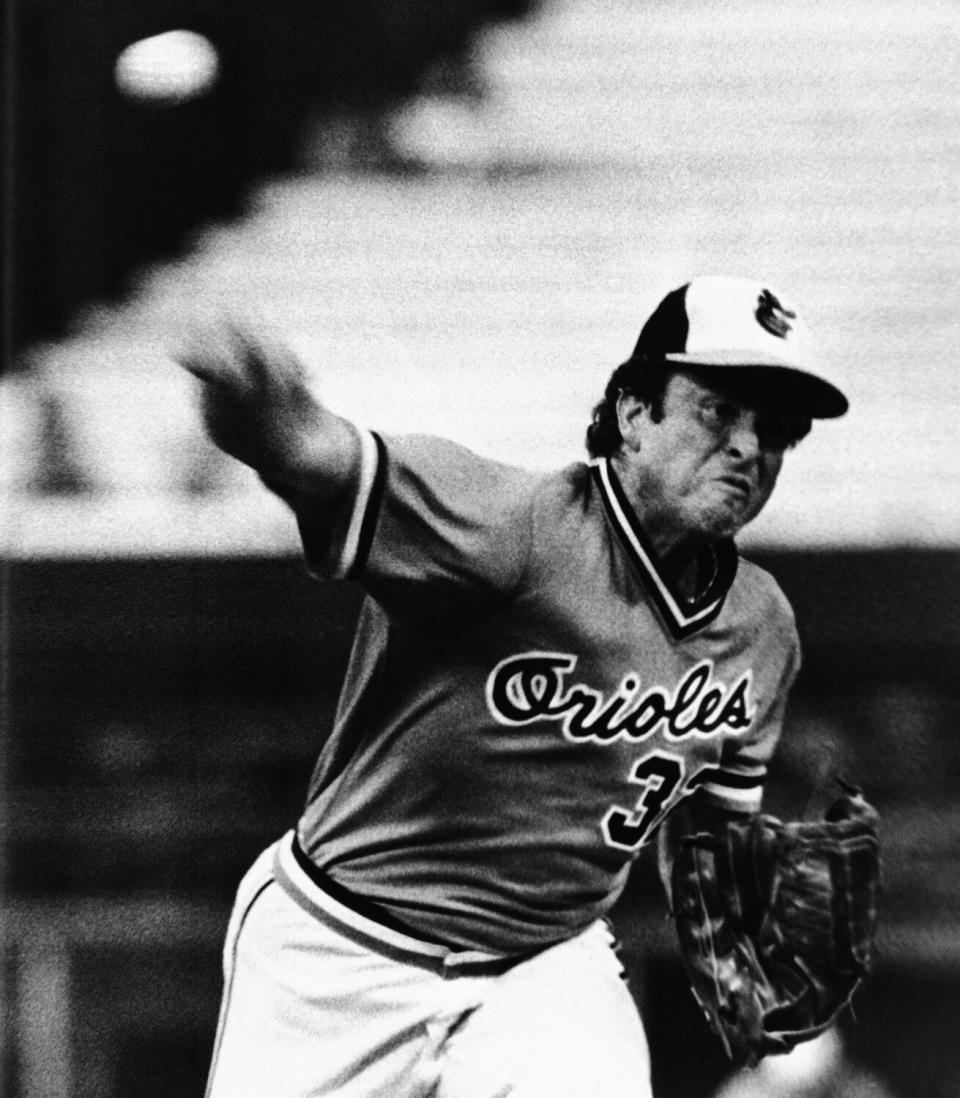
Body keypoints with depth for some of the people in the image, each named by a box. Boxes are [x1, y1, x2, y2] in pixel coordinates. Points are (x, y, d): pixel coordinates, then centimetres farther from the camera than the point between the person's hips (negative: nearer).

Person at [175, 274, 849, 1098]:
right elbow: (332, 467, -42)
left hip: (547, 966, 4)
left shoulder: (763, 628, 0)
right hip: (344, 962, -4)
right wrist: (275, 421, -64)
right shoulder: (515, 523, -22)